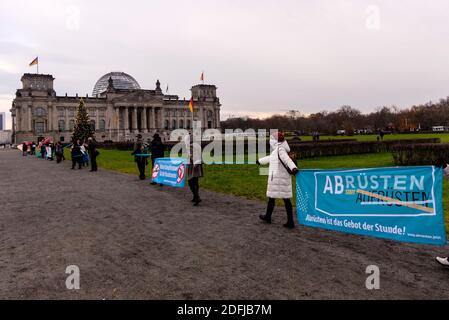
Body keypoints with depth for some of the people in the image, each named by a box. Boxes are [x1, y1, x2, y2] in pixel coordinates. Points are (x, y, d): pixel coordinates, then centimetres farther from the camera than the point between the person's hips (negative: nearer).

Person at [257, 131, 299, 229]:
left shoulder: (279, 149, -12)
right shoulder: (277, 150, 15)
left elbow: (287, 159, -30)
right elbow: (270, 158, 34)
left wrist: (293, 167, -47)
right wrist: (260, 160, 50)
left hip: (276, 178, -8)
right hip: (284, 178, 8)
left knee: (272, 197, 9)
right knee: (286, 199, 6)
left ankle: (268, 217, 27)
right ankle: (290, 222, 6)